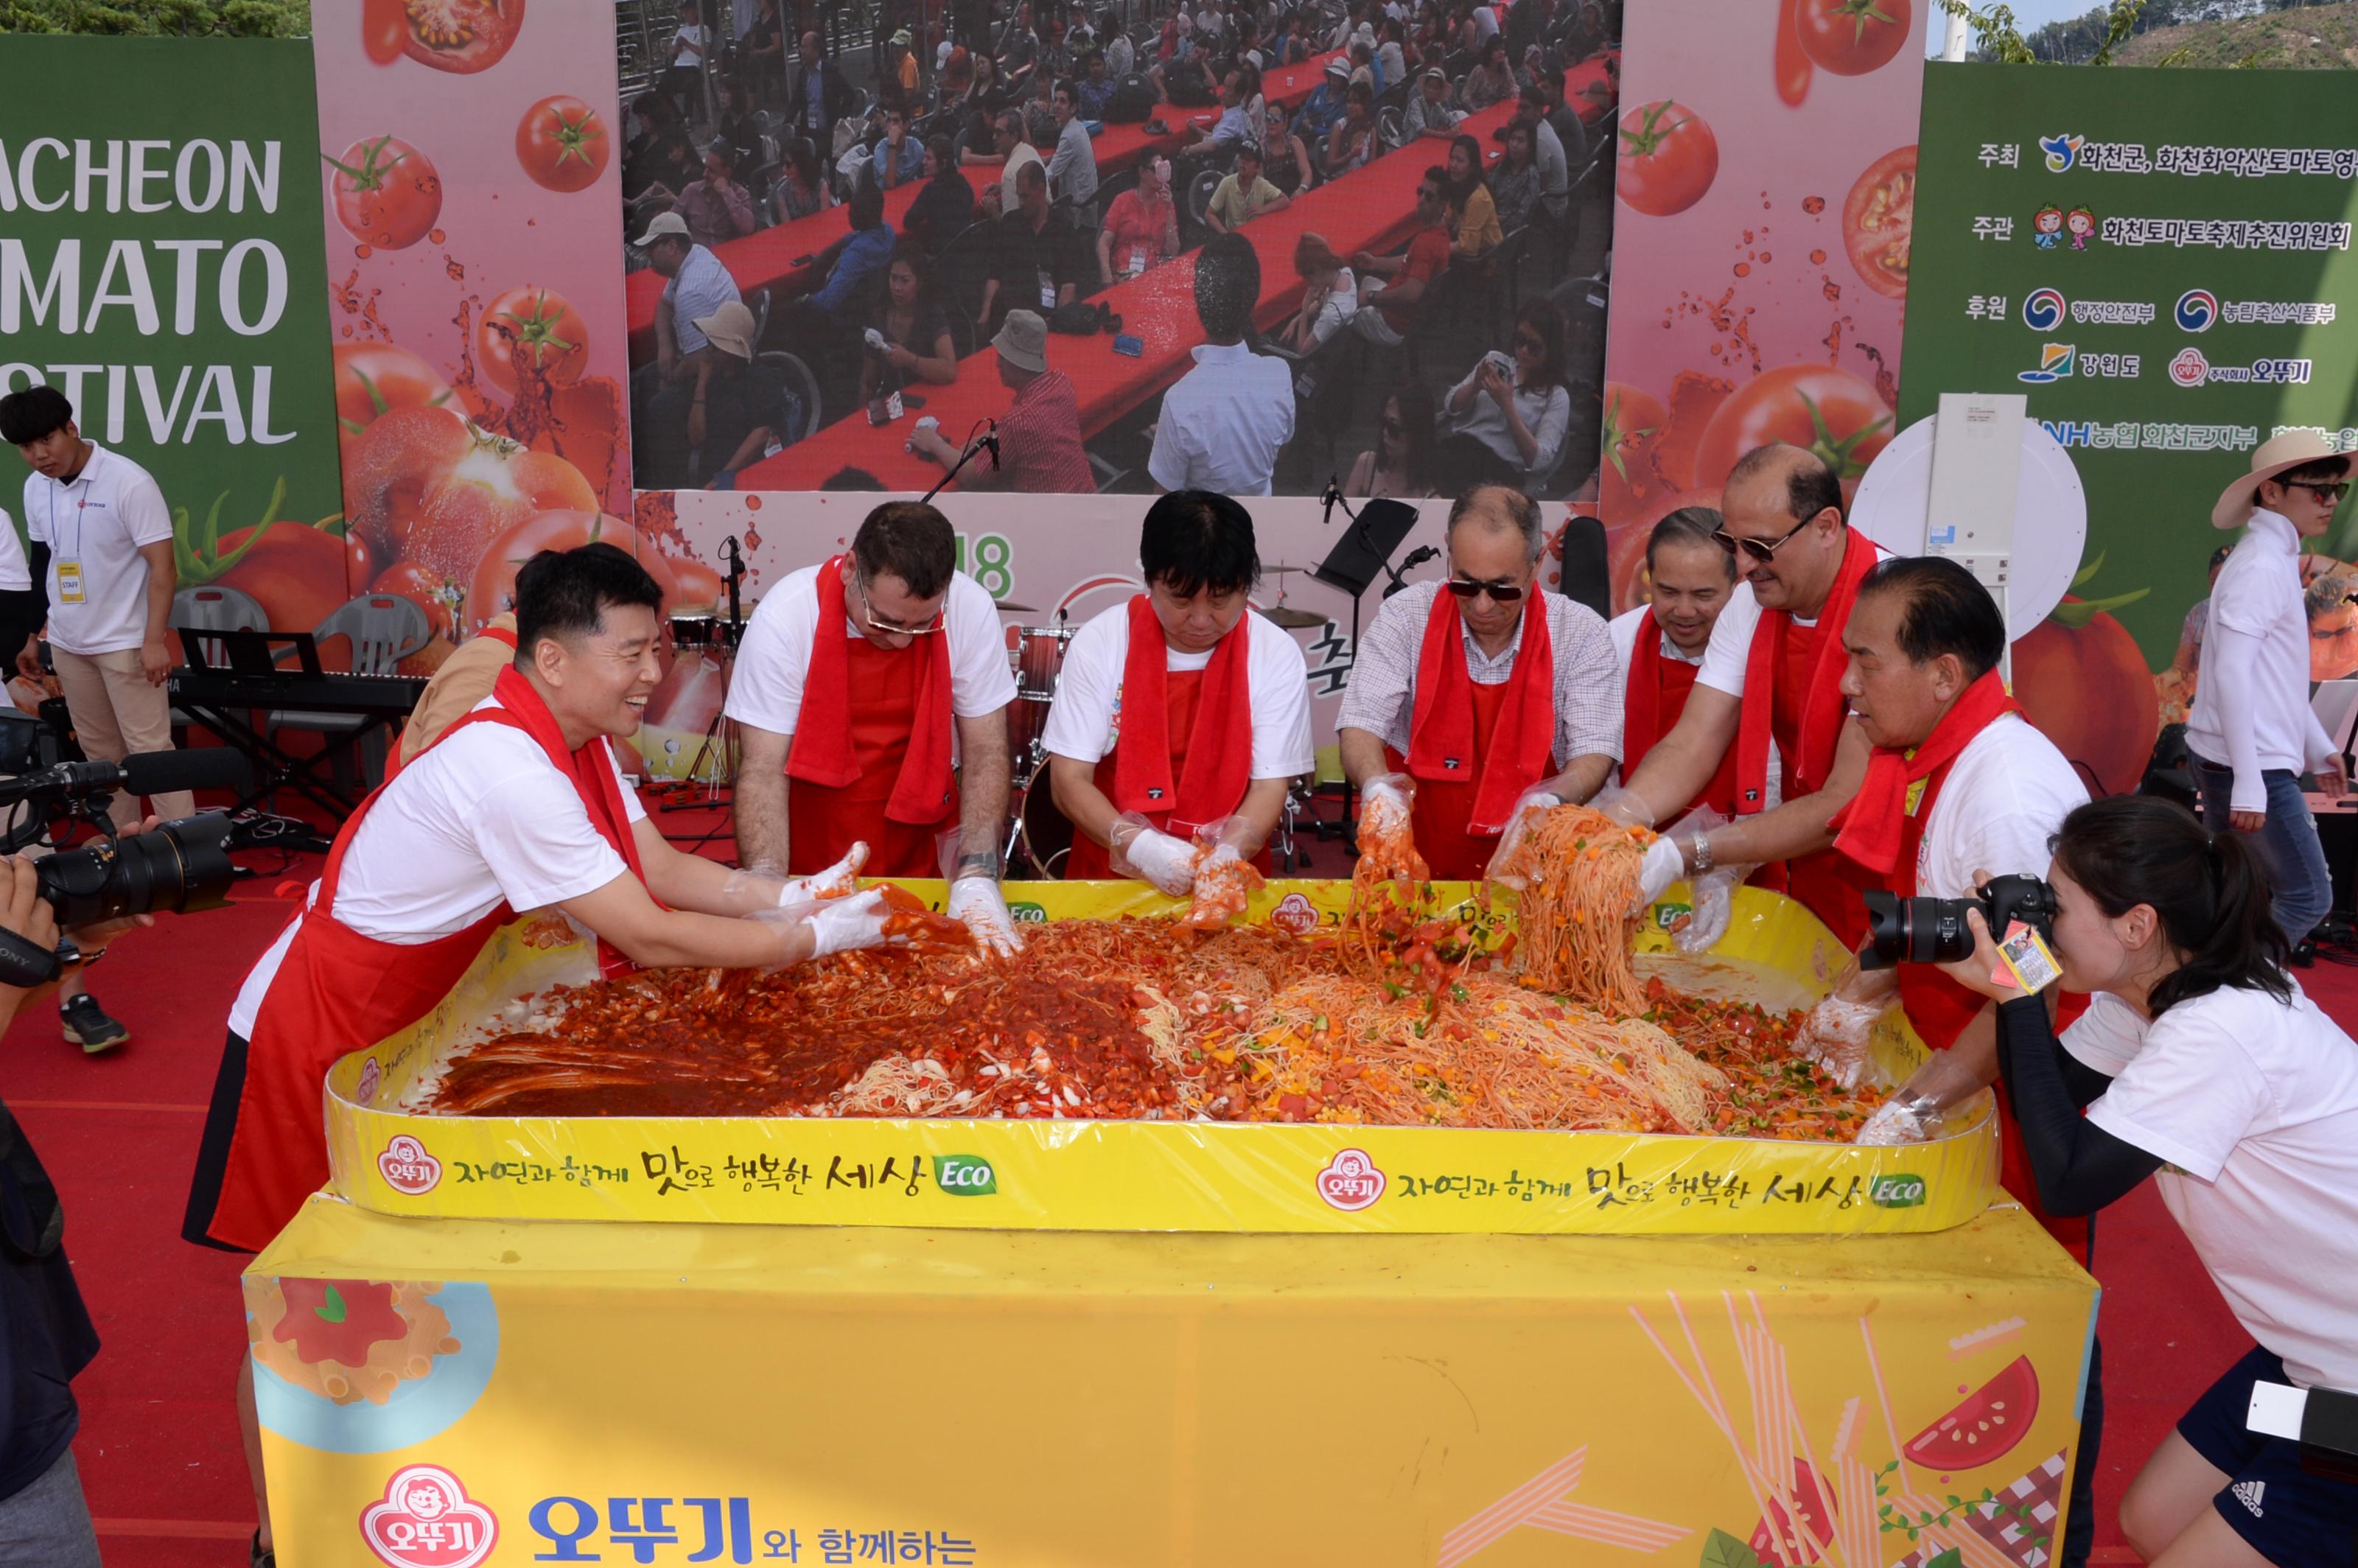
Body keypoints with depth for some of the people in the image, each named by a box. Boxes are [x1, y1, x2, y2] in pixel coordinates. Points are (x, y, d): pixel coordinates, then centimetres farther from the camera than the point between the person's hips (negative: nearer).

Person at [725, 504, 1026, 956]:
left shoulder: (970, 610, -15)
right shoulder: (785, 617, -19)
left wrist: (976, 878, -21)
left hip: (915, 863, 1)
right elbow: (763, 771, -18)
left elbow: (985, 754, -9)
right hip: (807, 865, 0)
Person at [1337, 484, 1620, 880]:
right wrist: (1377, 786, -27)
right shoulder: (1406, 616, -3)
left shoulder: (1581, 632, -2)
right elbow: (1361, 727, -5)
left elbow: (1593, 753, -4)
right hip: (1412, 860, -1)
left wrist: (1550, 801, -27)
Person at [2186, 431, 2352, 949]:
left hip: (2224, 762, 9)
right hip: (2251, 767, -9)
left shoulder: (2277, 559, 15)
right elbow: (2232, 674, -22)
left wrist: (2319, 747, 26)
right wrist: (2249, 784, -24)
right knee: (2307, 898, -3)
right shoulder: (2260, 566, -16)